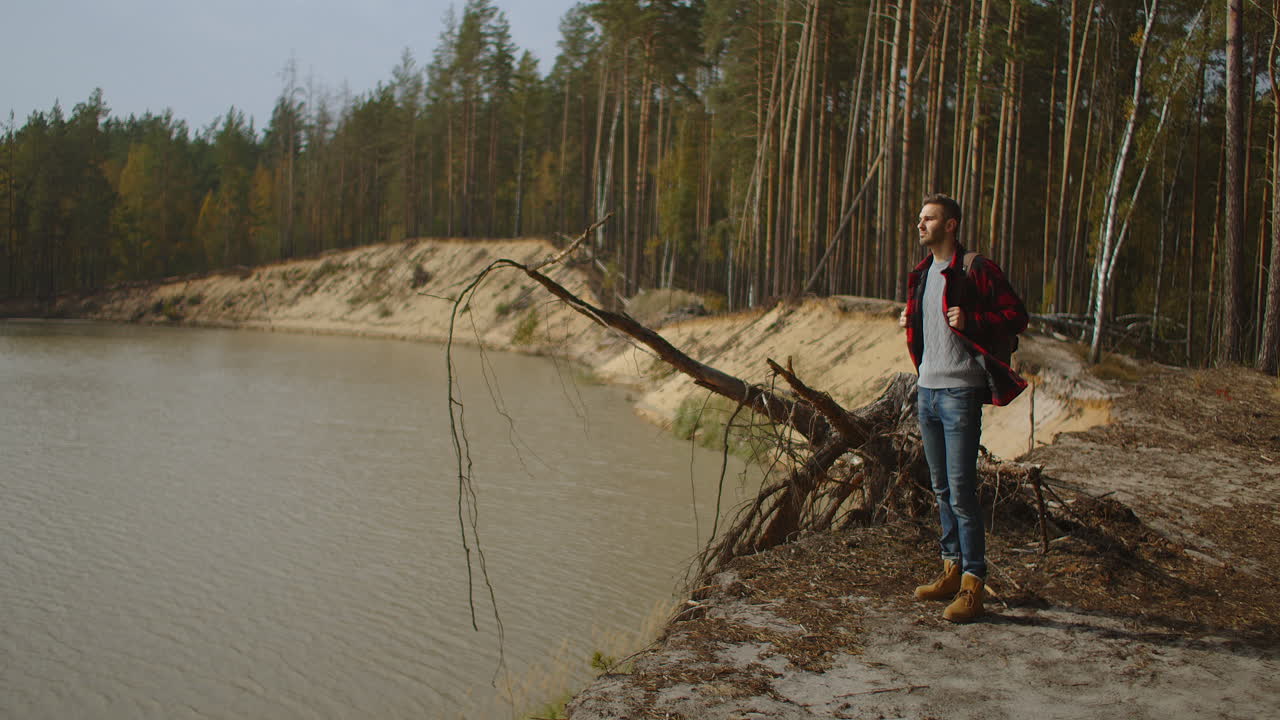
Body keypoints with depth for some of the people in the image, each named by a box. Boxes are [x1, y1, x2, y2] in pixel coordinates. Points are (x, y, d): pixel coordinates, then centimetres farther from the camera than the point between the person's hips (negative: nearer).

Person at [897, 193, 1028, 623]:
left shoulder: (974, 269, -8)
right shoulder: (924, 273, 16)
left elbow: (1016, 316, -9)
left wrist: (970, 321, -22)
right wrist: (909, 323, 9)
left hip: (960, 391, -8)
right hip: (927, 390, 8)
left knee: (961, 492, -9)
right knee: (942, 489, 13)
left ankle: (972, 586, -3)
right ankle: (952, 571, 22)